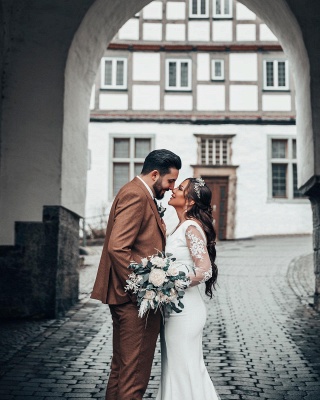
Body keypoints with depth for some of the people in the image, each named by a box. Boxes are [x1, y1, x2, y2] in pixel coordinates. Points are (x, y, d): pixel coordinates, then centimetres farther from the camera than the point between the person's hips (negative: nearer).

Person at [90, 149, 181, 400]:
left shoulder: (139, 194, 18)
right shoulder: (135, 195, -15)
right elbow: (118, 248, -24)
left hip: (126, 297, 11)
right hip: (135, 300, -11)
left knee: (122, 366, 18)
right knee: (134, 372, -3)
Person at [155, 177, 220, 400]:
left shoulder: (192, 227, -15)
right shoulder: (182, 226, 12)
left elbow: (204, 271, -21)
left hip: (184, 311, -9)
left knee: (184, 368, 1)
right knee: (177, 367, 16)